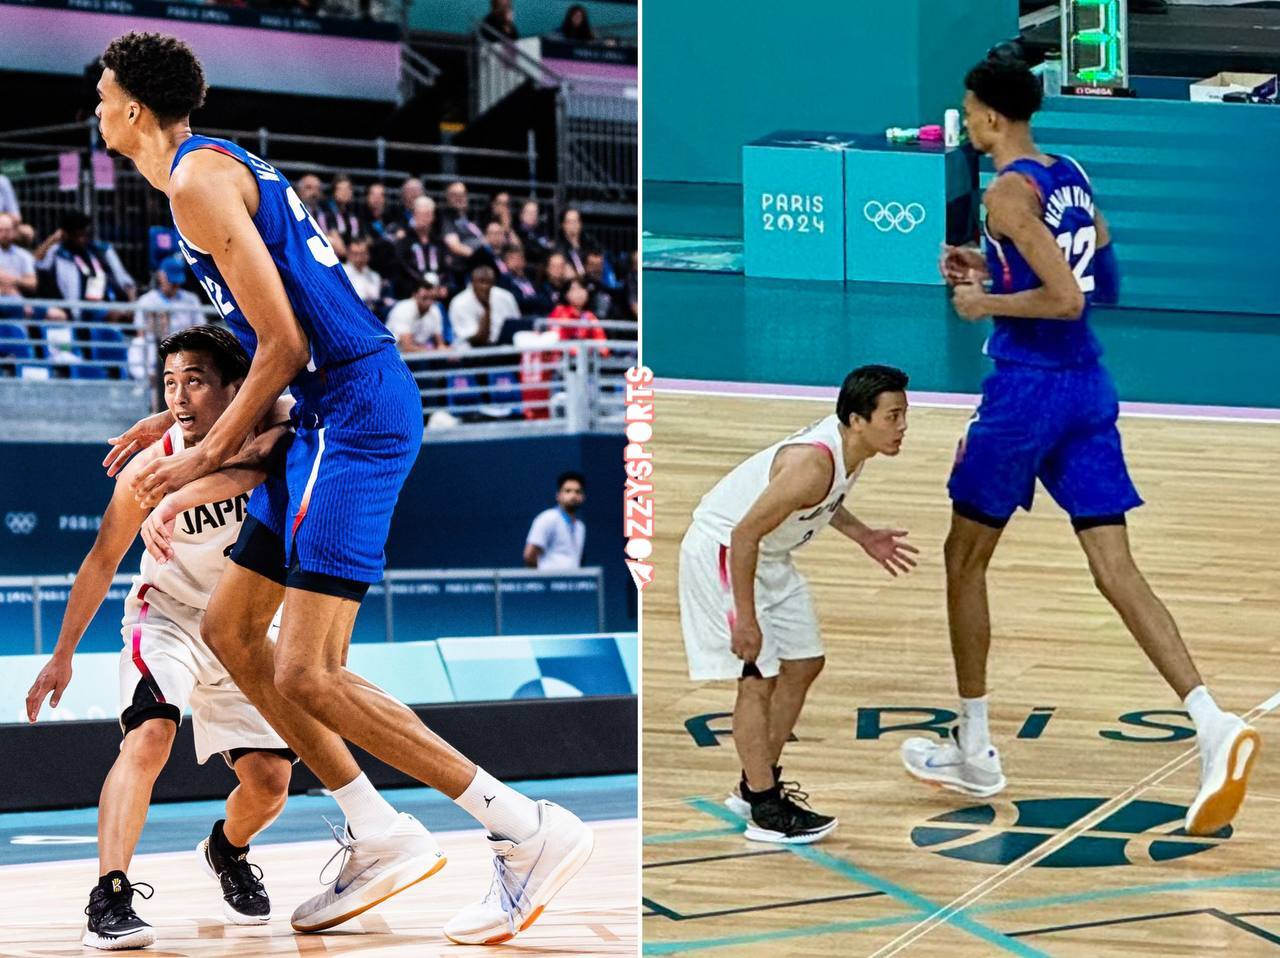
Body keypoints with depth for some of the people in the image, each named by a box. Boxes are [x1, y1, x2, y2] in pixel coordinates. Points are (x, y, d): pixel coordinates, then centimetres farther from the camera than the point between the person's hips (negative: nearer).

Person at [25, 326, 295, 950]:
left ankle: (228, 851, 37)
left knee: (270, 781, 3)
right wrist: (63, 655, -2)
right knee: (149, 735, -30)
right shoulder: (149, 469, -20)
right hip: (167, 616, -3)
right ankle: (110, 898, -32)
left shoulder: (271, 431, -17)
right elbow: (102, 562, -8)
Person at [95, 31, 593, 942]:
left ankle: (533, 830, -13)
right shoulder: (228, 165, 21)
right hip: (340, 412, 11)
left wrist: (210, 455, -6)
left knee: (307, 676, -14)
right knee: (229, 628, 15)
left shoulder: (197, 181, -10)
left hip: (357, 411, -11)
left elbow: (285, 345, -15)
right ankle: (381, 838, 15)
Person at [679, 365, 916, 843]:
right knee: (758, 678, -8)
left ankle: (756, 785, 24)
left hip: (769, 554, 10)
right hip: (722, 551, -10)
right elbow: (744, 536, -30)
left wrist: (862, 536, 6)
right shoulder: (813, 463, -34)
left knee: (803, 665, 13)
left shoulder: (851, 444, -7)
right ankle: (765, 812, 1)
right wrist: (746, 620, -26)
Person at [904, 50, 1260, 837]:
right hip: (1089, 388, 7)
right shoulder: (1073, 177, 11)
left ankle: (974, 753, 19)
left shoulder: (1010, 191, -15)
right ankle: (1214, 726, -17)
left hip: (1028, 389, -7)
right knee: (1117, 571, 1)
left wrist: (987, 301, -9)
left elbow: (1067, 301, -23)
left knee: (965, 559, 11)